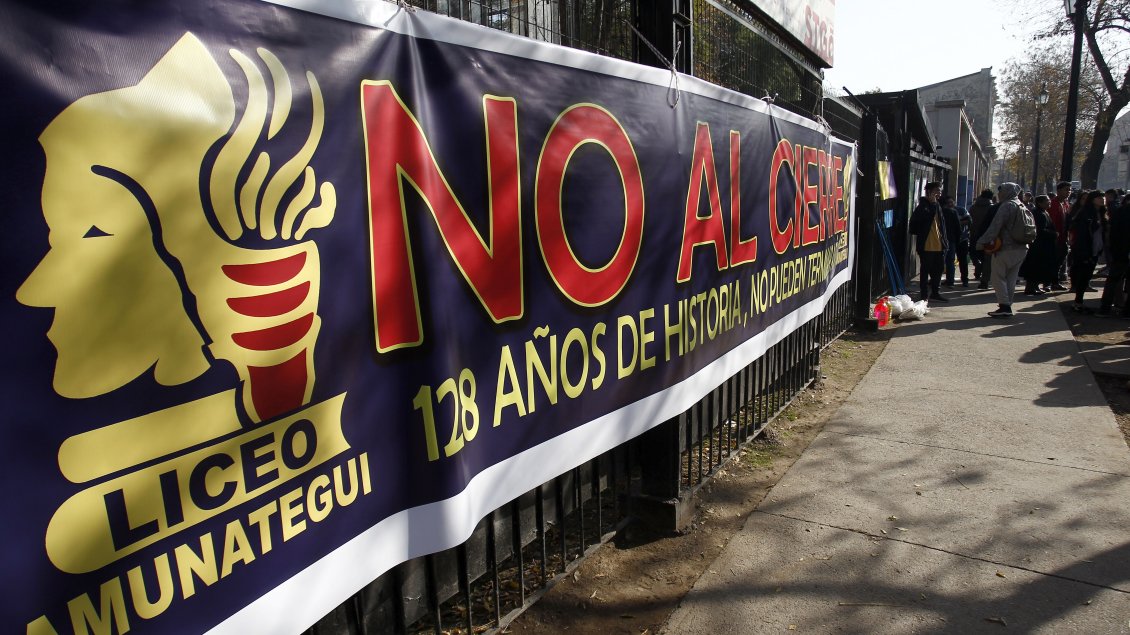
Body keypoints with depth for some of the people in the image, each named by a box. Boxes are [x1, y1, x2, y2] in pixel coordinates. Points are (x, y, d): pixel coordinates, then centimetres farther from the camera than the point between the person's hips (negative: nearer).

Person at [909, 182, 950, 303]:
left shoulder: (937, 206, 17)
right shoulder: (923, 205, -7)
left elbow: (942, 224, 21)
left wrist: (944, 241, 15)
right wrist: (932, 202, -21)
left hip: (938, 245, 8)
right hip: (926, 246, -8)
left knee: (937, 270, 13)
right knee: (925, 270, 0)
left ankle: (935, 292, 24)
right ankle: (924, 294, 7)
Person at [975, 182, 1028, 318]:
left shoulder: (1007, 206, -12)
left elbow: (995, 226, -21)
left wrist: (982, 241, -19)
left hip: (1006, 248, -9)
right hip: (1022, 248, 9)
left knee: (998, 276, -3)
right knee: (1011, 278, 12)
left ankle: (1004, 306, -9)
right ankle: (1007, 306, 15)